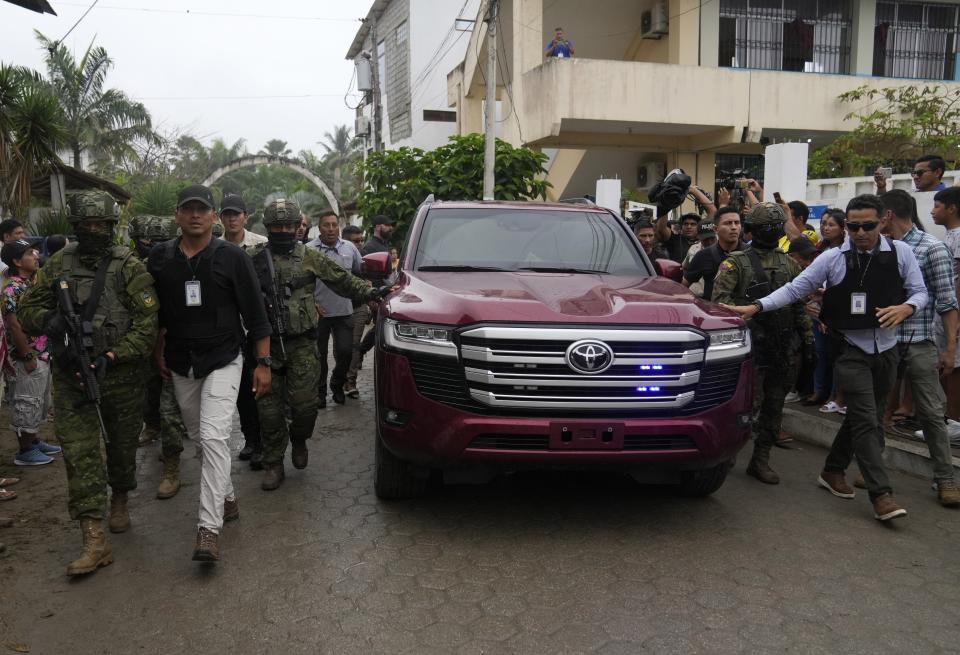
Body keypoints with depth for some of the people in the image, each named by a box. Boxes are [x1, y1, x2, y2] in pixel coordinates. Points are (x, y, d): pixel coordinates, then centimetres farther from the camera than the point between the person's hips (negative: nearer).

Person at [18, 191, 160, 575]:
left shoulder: (129, 266, -7)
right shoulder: (57, 265, 5)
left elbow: (147, 325, -12)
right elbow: (26, 310, 12)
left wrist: (111, 357, -21)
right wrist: (49, 319, -11)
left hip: (119, 372, -2)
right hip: (71, 374, 2)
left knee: (123, 444, 14)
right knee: (79, 452, -5)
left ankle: (120, 499, 42)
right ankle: (94, 539, -3)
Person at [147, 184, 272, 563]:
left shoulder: (232, 257, -8)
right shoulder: (160, 259, 3)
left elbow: (255, 314, -6)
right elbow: (156, 312, 15)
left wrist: (263, 362, -8)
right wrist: (158, 353, 13)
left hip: (222, 361, -5)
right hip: (180, 365, 5)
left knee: (214, 437, -16)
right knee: (198, 437, 14)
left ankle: (209, 527, -15)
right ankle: (227, 497, 33)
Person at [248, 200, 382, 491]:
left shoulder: (309, 257, 6)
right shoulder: (253, 258, 4)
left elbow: (341, 280, 9)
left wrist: (370, 292, 1)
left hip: (301, 344, 0)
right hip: (267, 344, 0)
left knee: (304, 402, -7)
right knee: (270, 408, 4)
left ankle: (299, 440, 26)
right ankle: (273, 464, 18)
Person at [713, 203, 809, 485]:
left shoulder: (788, 264, 14)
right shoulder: (737, 262, -3)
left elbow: (800, 303, 17)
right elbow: (720, 297, -14)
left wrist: (807, 337, 13)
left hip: (782, 347, 6)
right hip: (752, 344, -6)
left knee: (774, 405, 8)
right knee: (749, 403, -5)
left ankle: (761, 459, 19)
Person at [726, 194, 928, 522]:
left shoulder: (900, 252, 0)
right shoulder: (833, 258, -6)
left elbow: (919, 291, 5)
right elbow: (794, 289, -6)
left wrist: (906, 307, -18)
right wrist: (757, 306, -17)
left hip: (886, 349, 3)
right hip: (852, 350, -3)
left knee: (860, 417, 14)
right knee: (867, 421, -8)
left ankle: (833, 471, 31)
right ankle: (881, 494, -4)